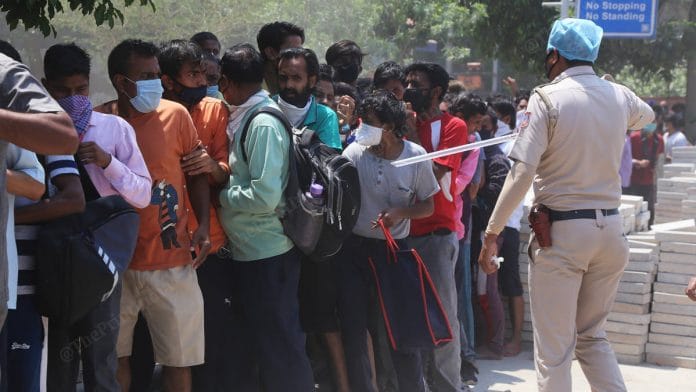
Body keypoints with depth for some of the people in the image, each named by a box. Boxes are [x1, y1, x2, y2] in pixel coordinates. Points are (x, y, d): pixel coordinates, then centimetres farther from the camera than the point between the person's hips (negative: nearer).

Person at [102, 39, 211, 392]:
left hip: (171, 260, 0)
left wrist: (203, 226, -5)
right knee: (116, 356, 8)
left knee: (178, 358, 4)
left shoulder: (175, 115, -2)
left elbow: (196, 173, 5)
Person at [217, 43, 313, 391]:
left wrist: (222, 194, -11)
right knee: (247, 345, 19)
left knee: (278, 346, 2)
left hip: (267, 253, -9)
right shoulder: (246, 119, 9)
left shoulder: (263, 125, -17)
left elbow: (265, 196, -24)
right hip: (247, 250, 9)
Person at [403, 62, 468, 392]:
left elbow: (433, 173, -13)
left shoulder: (453, 126, -2)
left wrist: (412, 133, -9)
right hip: (403, 231, 4)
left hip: (436, 232, -4)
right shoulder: (406, 121, 12)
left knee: (442, 312, -3)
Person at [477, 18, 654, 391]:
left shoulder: (547, 99, -10)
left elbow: (522, 172, -18)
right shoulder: (619, 96, 6)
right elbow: (646, 115, 32)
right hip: (610, 228, 5)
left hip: (561, 231, -5)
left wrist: (491, 233, -12)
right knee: (592, 335, 19)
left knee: (554, 346, 3)